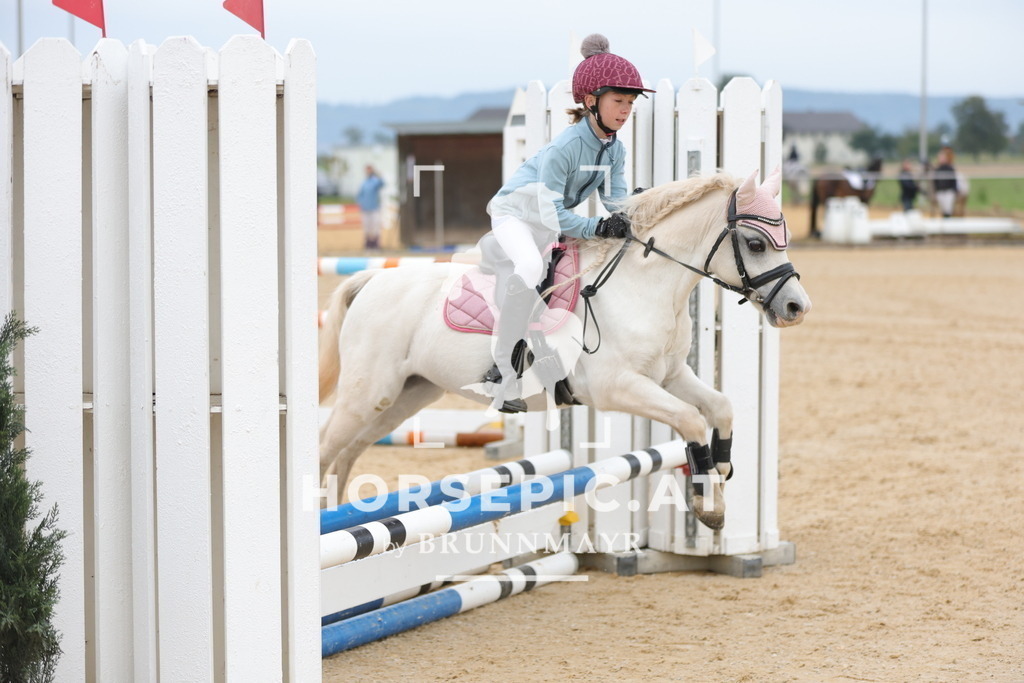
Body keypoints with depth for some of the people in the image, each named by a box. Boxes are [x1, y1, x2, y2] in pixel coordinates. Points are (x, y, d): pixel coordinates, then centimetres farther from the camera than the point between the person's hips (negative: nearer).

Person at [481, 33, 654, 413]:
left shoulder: (615, 150, -8)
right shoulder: (564, 147, -30)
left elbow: (616, 203, -5)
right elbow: (553, 215, -31)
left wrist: (624, 223, -27)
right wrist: (597, 228, -41)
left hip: (554, 220, 9)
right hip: (515, 213, -9)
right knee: (530, 268, -34)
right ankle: (504, 371, -28)